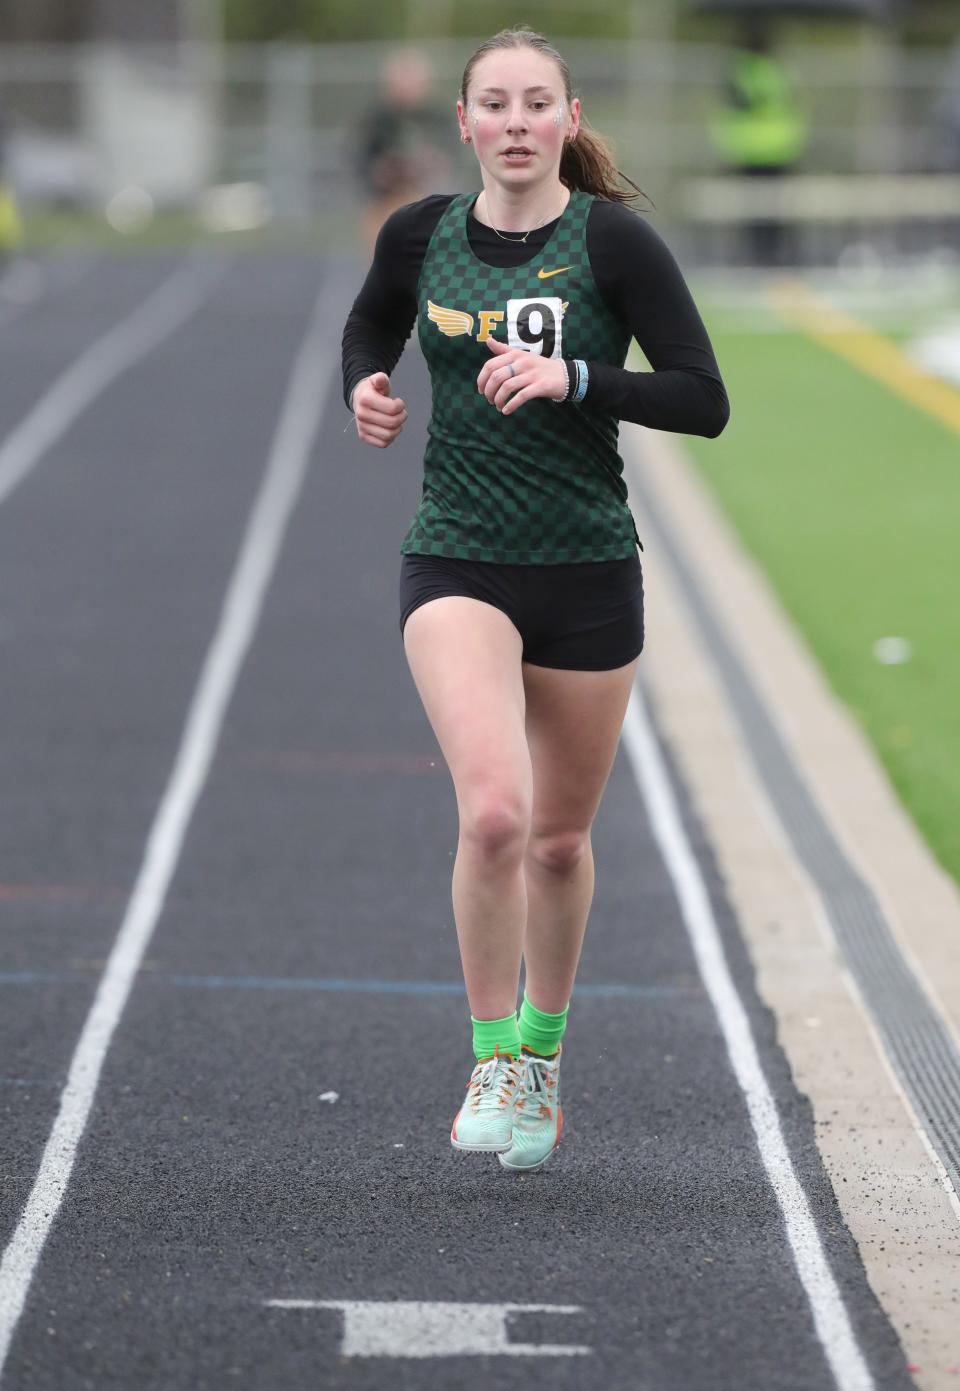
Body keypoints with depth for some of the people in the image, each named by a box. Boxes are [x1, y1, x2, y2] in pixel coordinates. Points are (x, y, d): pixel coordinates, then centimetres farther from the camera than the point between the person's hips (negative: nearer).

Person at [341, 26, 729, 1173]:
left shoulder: (615, 241, -9)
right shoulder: (421, 234, 1)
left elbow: (704, 401, -11)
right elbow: (369, 326, 23)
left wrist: (573, 378, -23)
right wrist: (366, 388, 1)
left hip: (589, 572, 0)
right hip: (456, 565, 0)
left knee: (559, 839, 12)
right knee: (494, 810, -21)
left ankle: (543, 1048, 38)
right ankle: (493, 1061, -4)